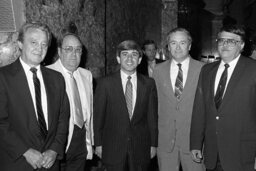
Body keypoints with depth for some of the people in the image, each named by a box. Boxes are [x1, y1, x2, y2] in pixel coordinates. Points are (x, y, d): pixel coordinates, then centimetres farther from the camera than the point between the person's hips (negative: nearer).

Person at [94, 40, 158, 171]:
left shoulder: (149, 84, 1)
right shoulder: (105, 83, -4)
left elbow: (152, 116, 4)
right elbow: (98, 117, -1)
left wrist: (153, 144, 5)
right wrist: (98, 144, -1)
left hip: (141, 149, 2)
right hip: (113, 149, -1)